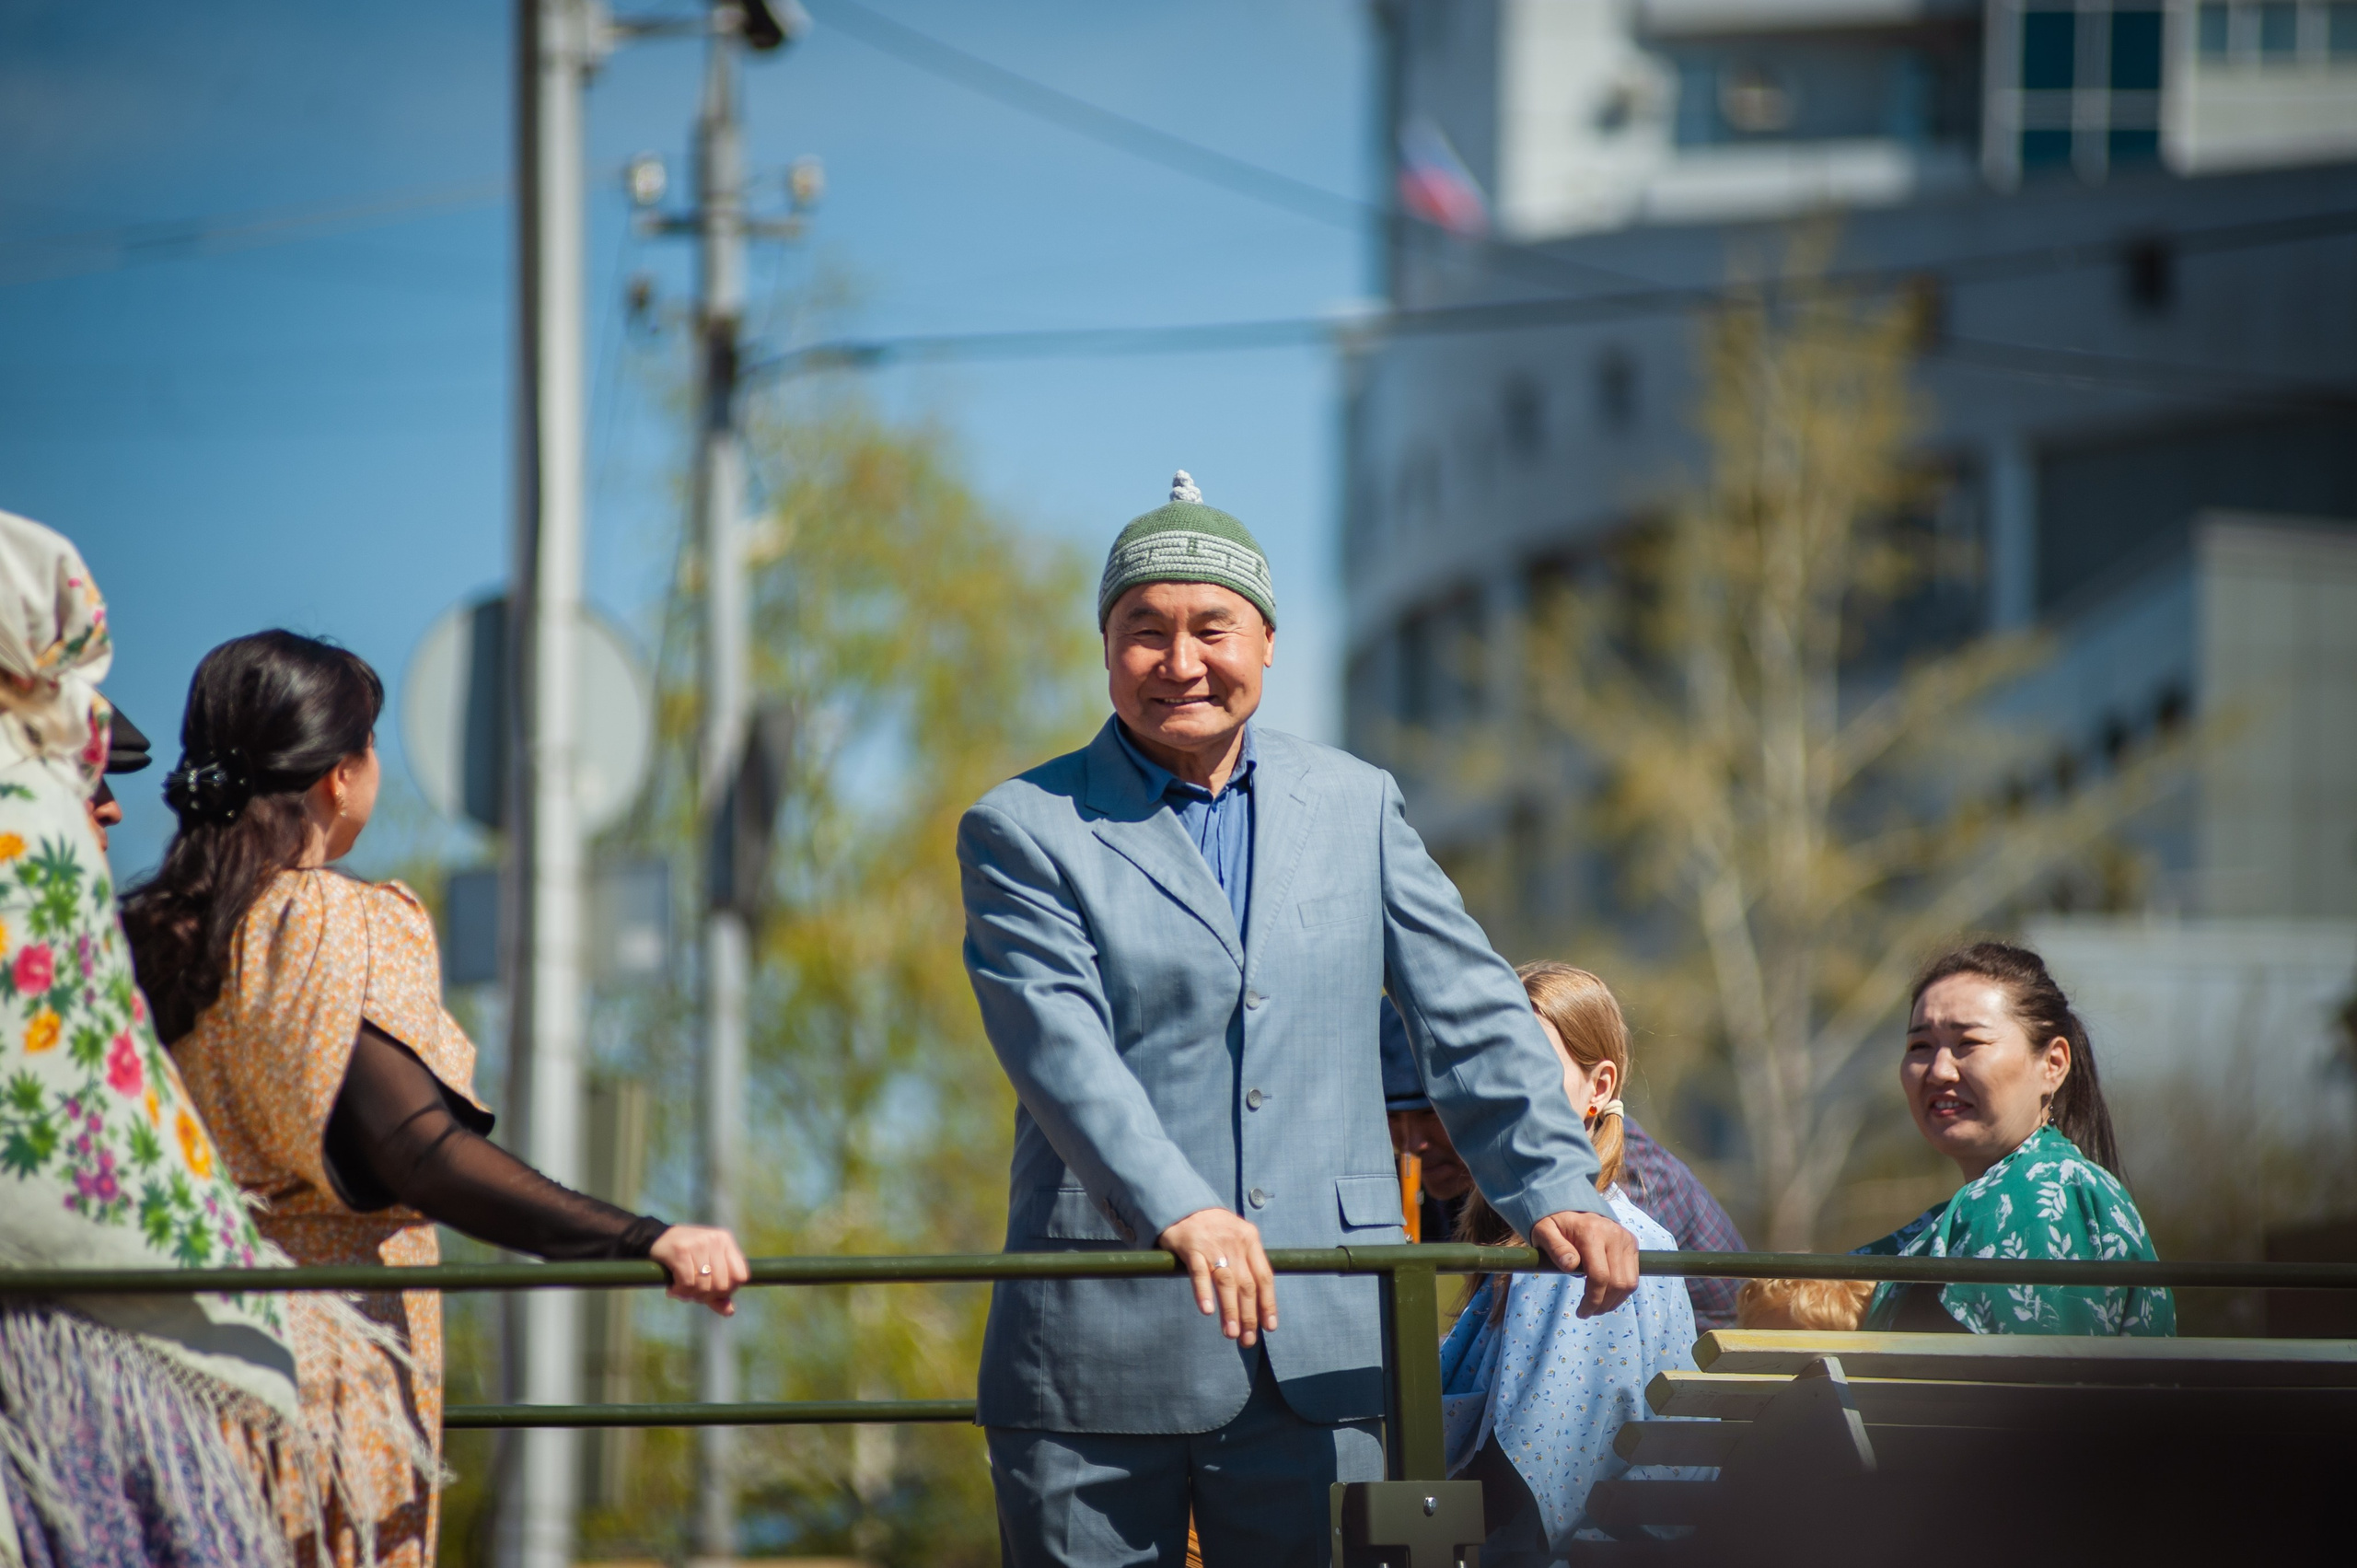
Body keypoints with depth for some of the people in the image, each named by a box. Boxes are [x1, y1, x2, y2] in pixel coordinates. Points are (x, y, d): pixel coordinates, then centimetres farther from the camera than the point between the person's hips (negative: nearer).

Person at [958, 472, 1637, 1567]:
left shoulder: (1355, 806, 15)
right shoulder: (1025, 831, 3)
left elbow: (1470, 1017, 12)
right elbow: (1060, 1047, -11)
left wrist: (1554, 1191, -4)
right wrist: (1178, 1211, -27)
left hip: (1323, 1352, 3)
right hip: (1102, 1346, -2)